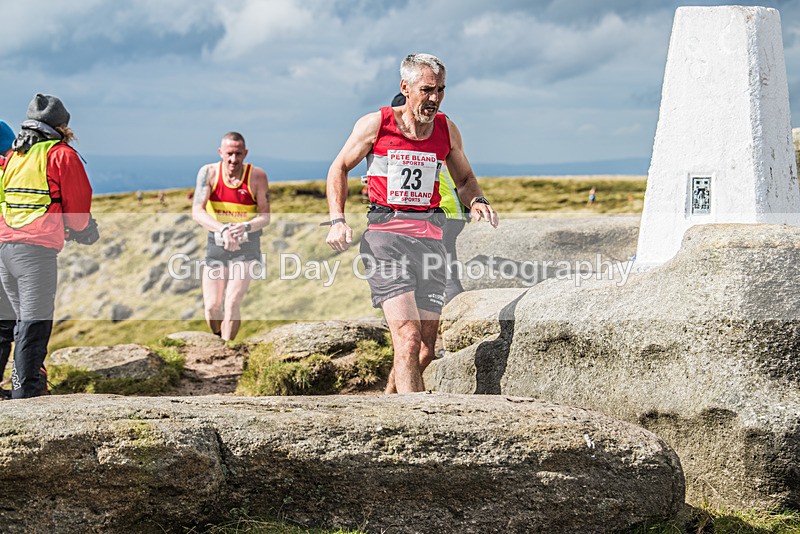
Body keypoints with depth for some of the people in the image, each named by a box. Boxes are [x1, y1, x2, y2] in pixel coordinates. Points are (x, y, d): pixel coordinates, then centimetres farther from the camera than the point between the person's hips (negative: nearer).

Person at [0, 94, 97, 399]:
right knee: (35, 322, -5)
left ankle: (26, 381, 19)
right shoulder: (62, 154, -2)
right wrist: (83, 231, 18)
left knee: (24, 319, 17)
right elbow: (77, 202, -2)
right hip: (37, 249, -7)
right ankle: (25, 391, -7)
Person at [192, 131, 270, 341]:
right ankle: (218, 340, 28)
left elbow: (265, 215, -8)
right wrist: (223, 230, -34)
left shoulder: (257, 176, -12)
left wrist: (246, 226, -30)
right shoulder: (209, 172, -9)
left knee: (232, 303, -18)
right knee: (212, 307, -2)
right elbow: (197, 212, -17)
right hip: (216, 245, 2)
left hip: (246, 247, -2)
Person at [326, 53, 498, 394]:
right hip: (385, 231, -4)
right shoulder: (374, 125, -1)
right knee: (408, 337, -19)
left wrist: (476, 202, 0)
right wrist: (337, 220, -3)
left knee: (426, 348, 4)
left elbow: (464, 179, 23)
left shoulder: (447, 130, 8)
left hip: (430, 235, 4)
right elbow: (339, 169, 9)